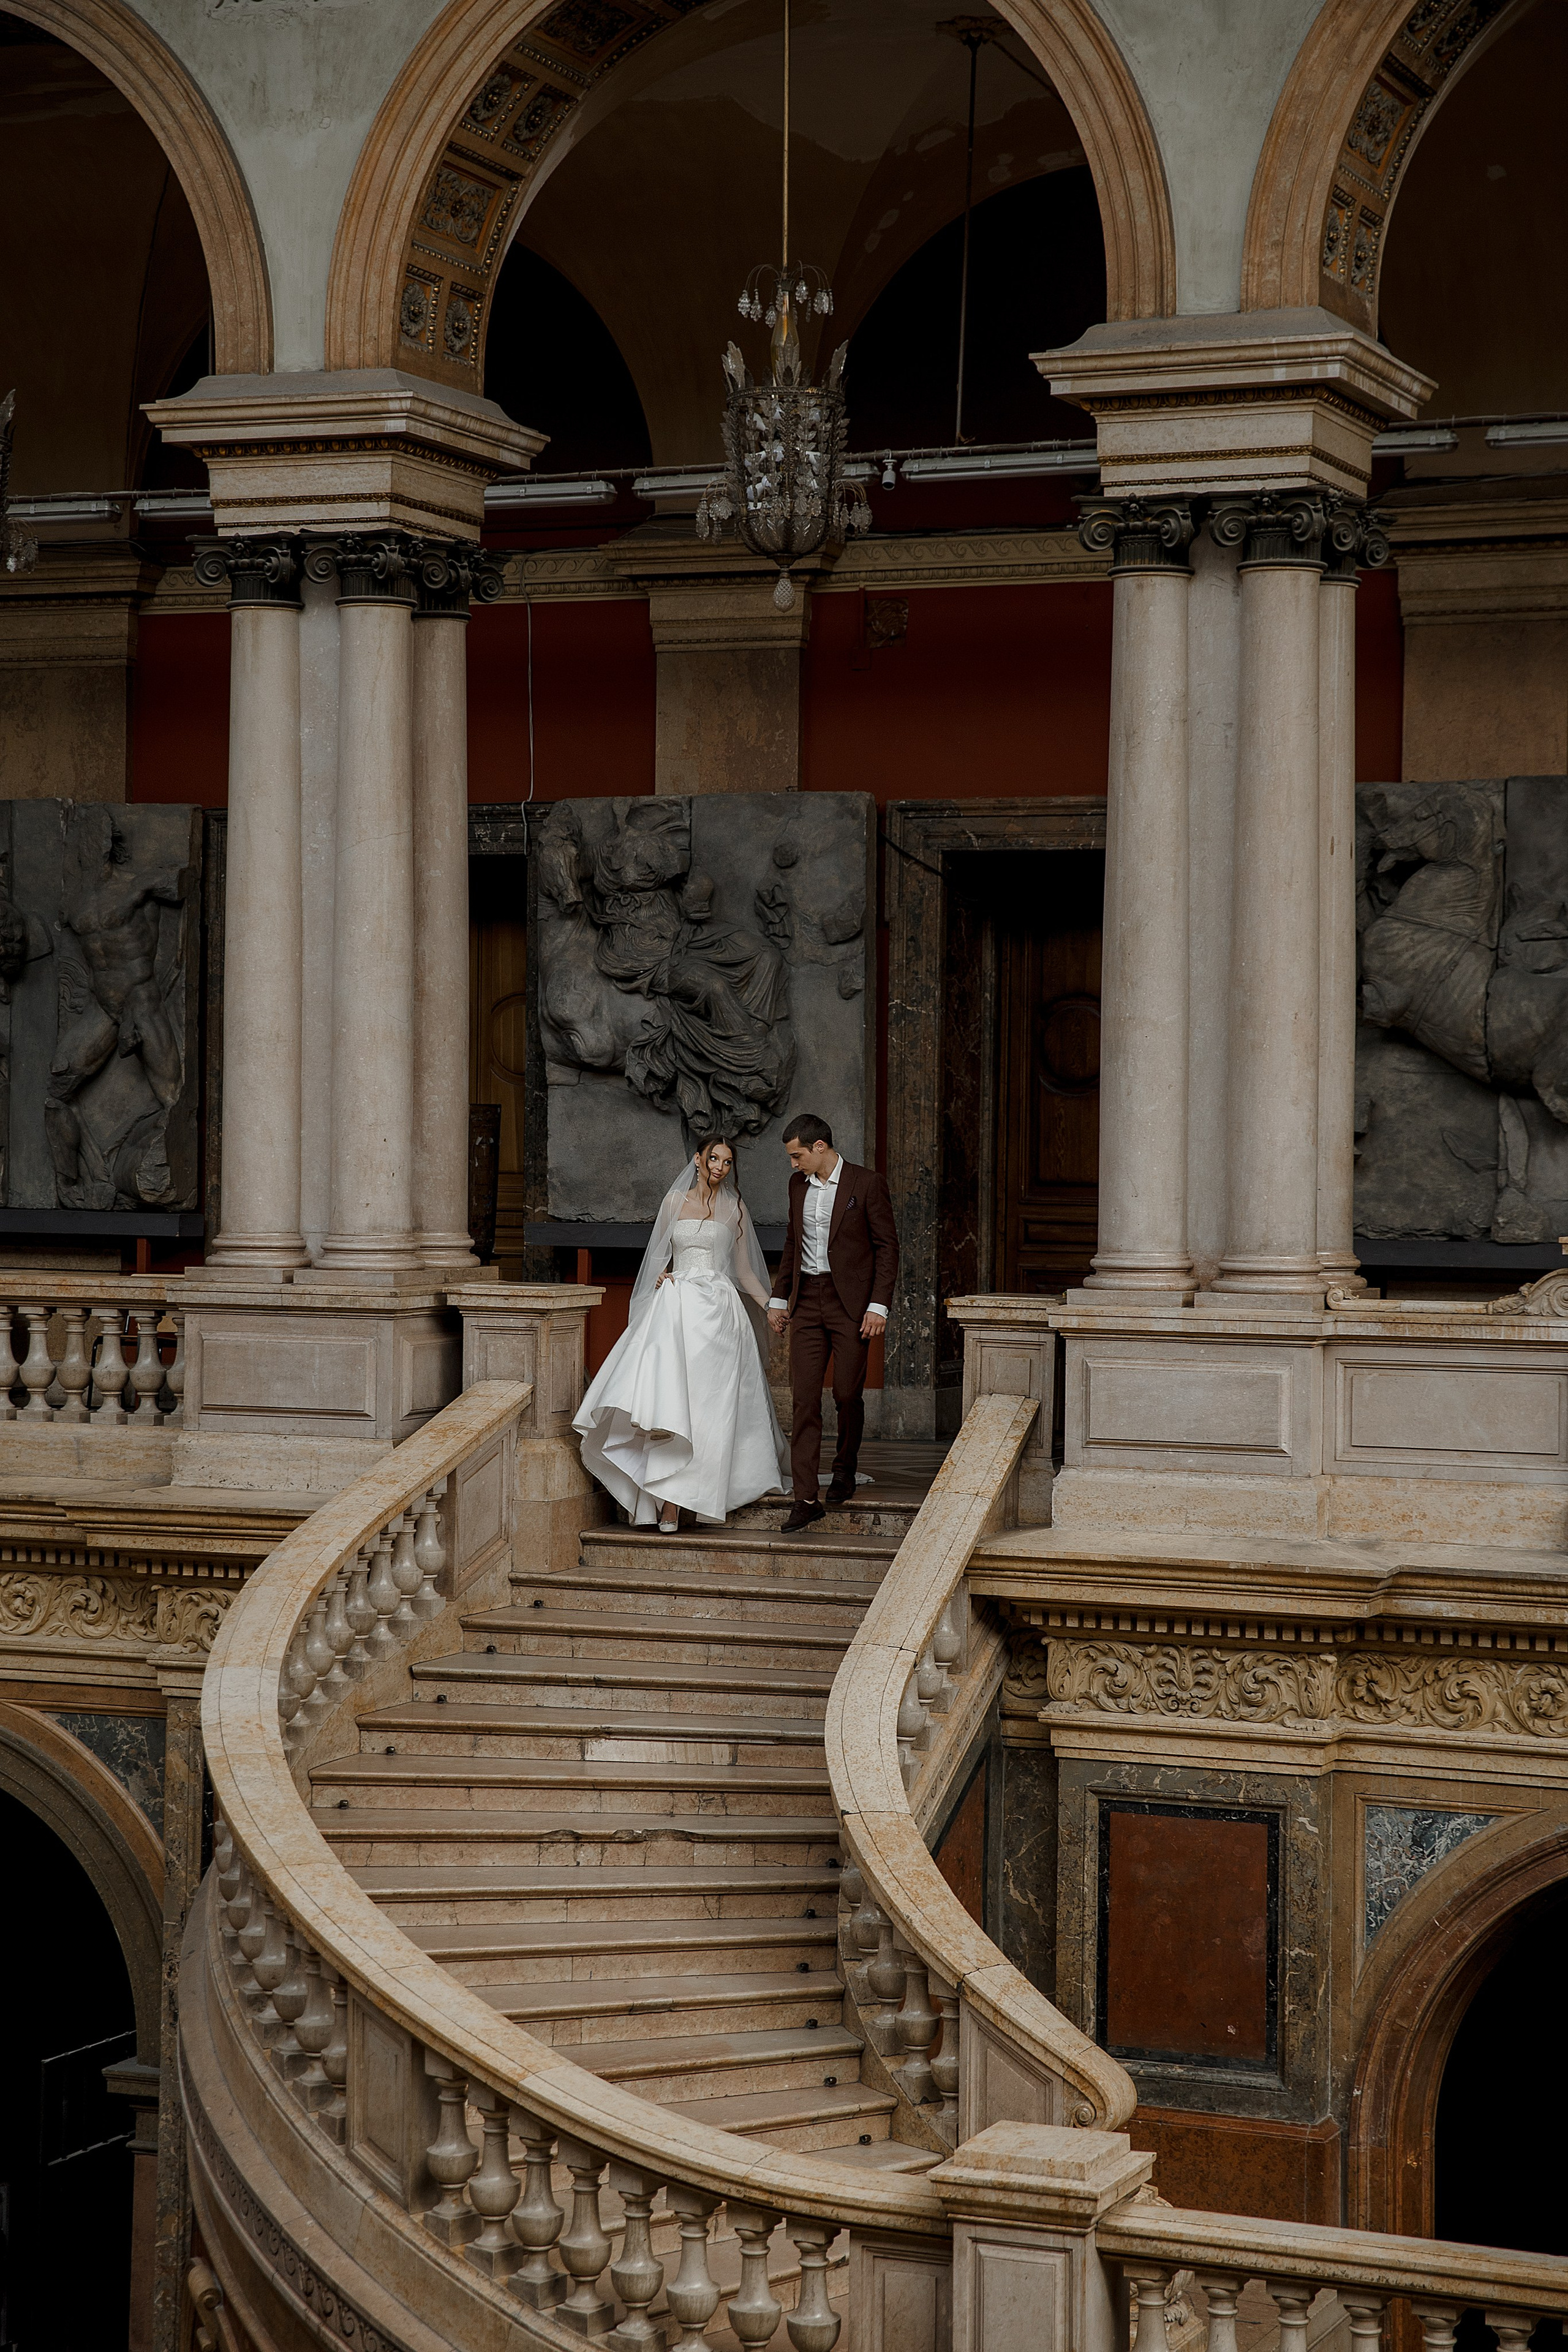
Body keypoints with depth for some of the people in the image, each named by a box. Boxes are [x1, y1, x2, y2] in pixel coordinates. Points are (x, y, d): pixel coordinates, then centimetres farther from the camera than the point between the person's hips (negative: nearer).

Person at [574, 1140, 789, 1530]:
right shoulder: (676, 1201, 12)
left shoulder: (734, 1208, 12)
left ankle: (707, 1494, -4)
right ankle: (669, 1501, -16)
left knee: (710, 1403, -7)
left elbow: (744, 1270, 14)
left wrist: (771, 1306, 3)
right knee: (669, 1397, -13)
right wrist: (662, 1274, 0)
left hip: (718, 1308, 0)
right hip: (676, 1304, 0)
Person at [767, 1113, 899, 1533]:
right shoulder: (798, 1184, 11)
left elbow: (887, 1246, -6)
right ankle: (807, 1499, -3)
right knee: (804, 1399, -2)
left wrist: (879, 1305, -12)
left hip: (850, 1302, -4)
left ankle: (845, 1466, 27)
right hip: (807, 1302, 4)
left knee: (848, 1393, -1)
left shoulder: (867, 1183, -6)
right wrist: (780, 1298, 17)